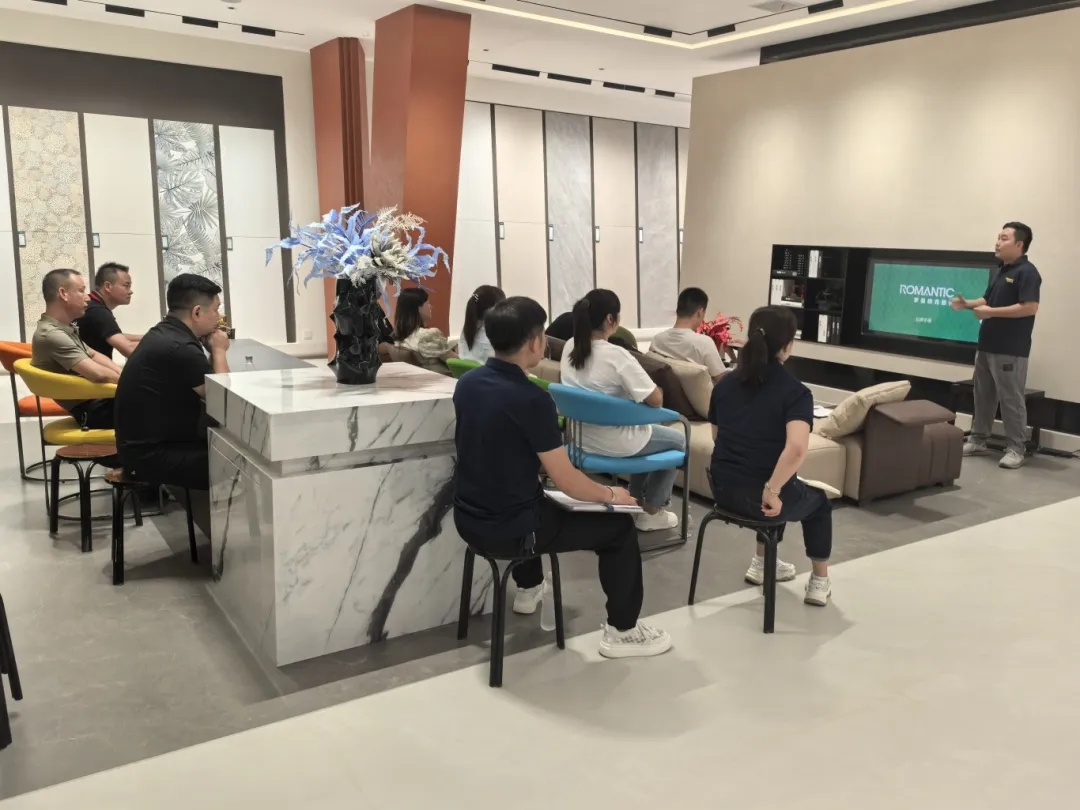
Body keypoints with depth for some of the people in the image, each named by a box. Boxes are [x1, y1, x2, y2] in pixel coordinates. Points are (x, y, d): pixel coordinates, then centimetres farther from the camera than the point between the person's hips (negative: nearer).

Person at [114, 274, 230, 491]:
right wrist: (219, 350, -2)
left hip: (149, 443, 10)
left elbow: (206, 383, 15)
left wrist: (213, 351, 3)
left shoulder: (166, 334, 8)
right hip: (151, 456, -10)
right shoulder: (178, 348, -23)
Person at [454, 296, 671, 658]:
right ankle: (622, 631, 19)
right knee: (619, 526, 7)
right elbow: (567, 482, -17)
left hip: (469, 519, 8)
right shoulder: (532, 399, -23)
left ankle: (528, 589, 55)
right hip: (507, 530, -8)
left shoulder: (467, 383, 0)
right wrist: (611, 494, 1)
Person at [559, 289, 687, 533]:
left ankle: (636, 500, 39)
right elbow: (656, 400, -23)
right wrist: (656, 390, 1)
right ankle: (652, 512, 23)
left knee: (644, 431, 34)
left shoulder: (569, 347, -5)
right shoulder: (616, 355, -27)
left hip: (581, 438, 7)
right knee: (679, 439, 18)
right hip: (613, 443, -7)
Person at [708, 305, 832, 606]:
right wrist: (772, 491, -21)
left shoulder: (724, 384, 3)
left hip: (724, 491, 5)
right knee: (819, 501, 29)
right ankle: (819, 583, 36)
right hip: (760, 494, -5)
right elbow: (796, 449, -30)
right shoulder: (795, 391, -14)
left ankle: (761, 565, 46)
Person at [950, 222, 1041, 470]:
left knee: (1011, 399, -3)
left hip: (1011, 350, -9)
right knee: (983, 395, 14)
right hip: (987, 345, 9)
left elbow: (1029, 307, -22)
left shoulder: (1026, 272, -13)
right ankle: (978, 440, 23)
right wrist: (968, 304, 5)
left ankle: (1016, 449, 5)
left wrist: (991, 312, -20)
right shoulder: (1001, 270, 16)